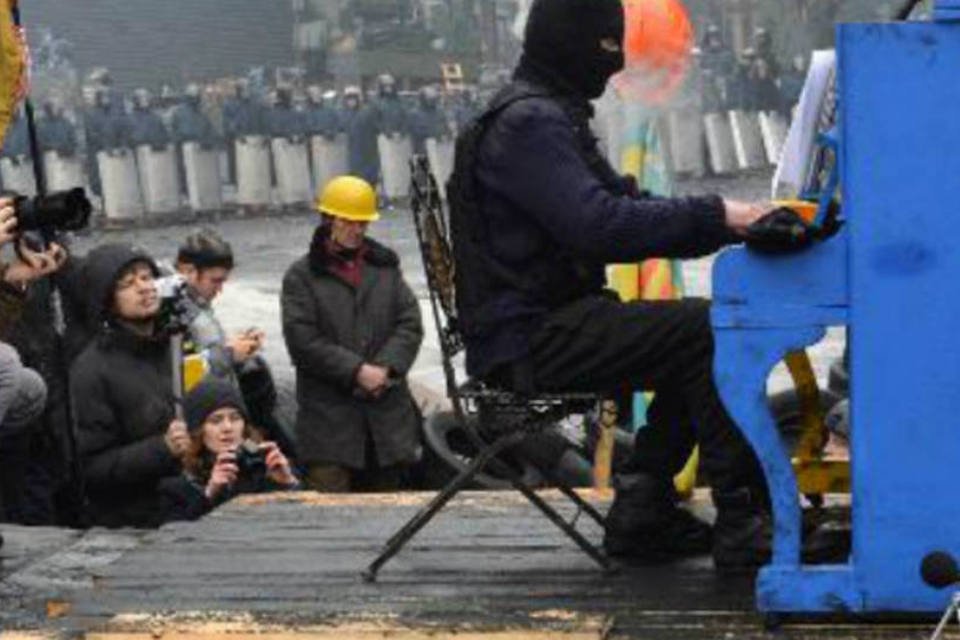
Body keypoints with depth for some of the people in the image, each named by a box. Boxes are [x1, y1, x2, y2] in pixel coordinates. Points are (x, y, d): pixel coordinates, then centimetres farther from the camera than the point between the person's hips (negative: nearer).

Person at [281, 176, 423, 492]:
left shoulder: (386, 267, 15)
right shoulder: (301, 276, 2)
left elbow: (410, 325, 7)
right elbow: (303, 341, -8)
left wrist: (385, 368, -10)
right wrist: (357, 371, -14)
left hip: (387, 406, 4)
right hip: (329, 415, -4)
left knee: (386, 488, 10)